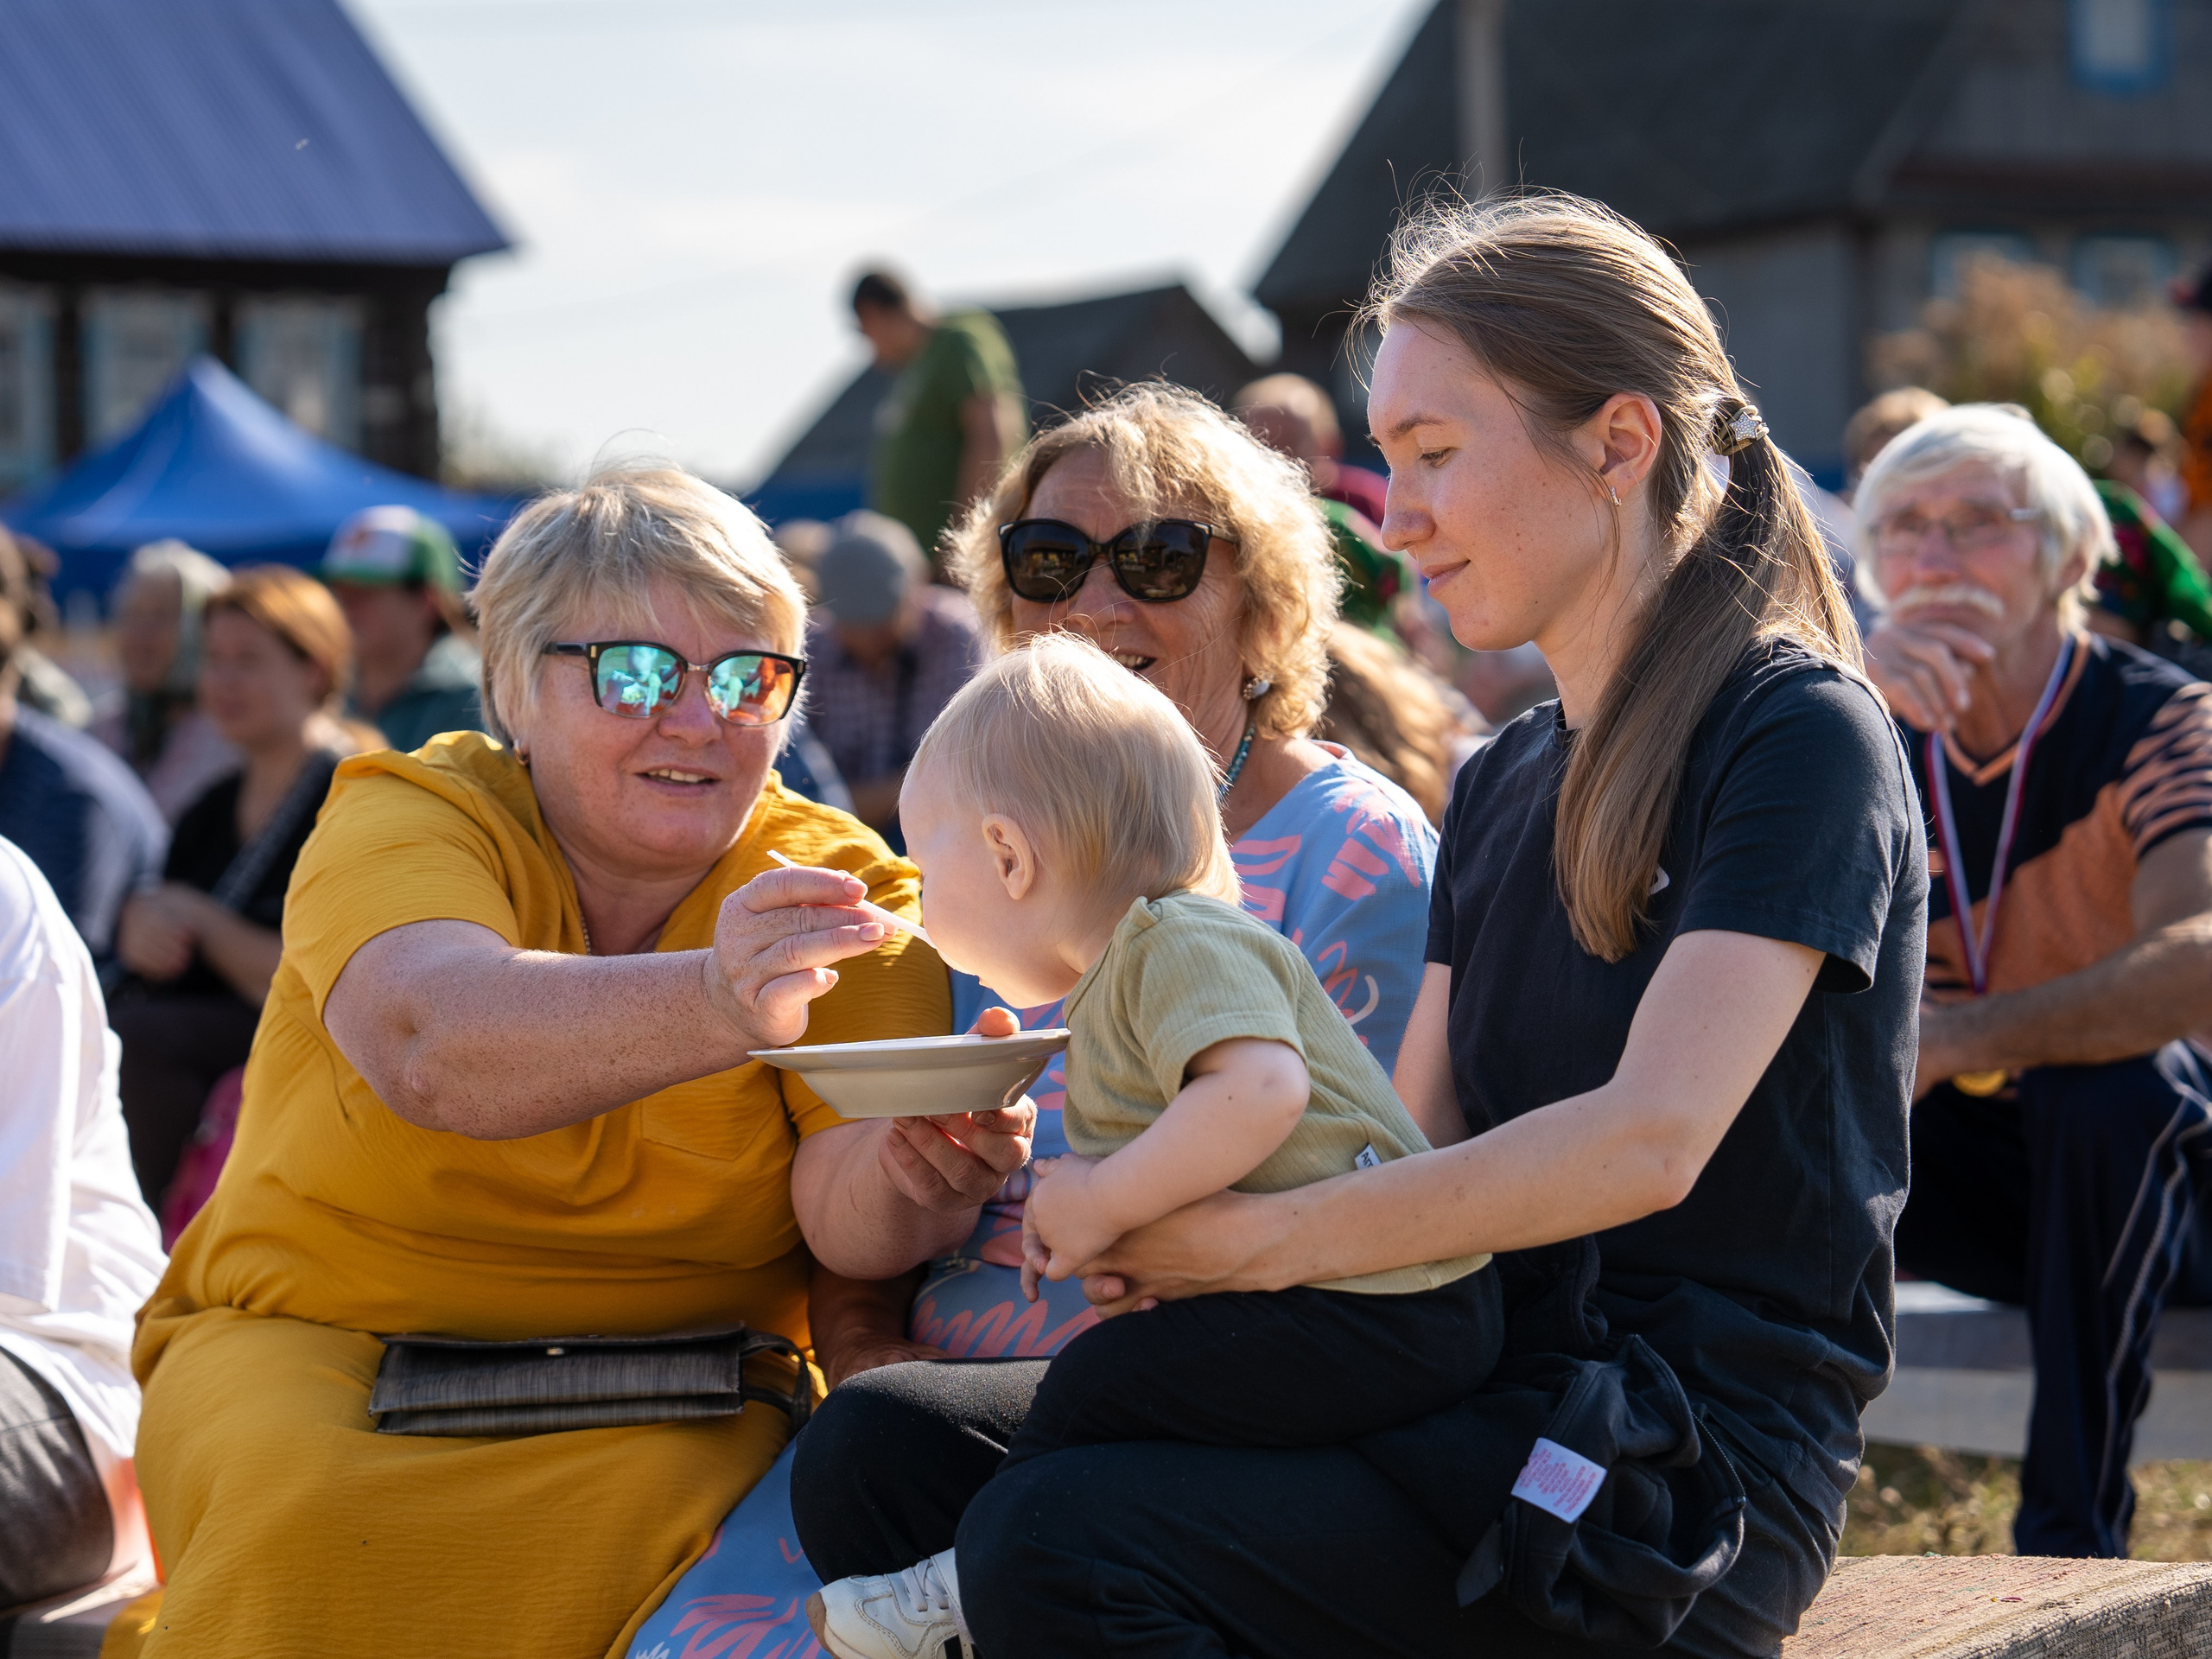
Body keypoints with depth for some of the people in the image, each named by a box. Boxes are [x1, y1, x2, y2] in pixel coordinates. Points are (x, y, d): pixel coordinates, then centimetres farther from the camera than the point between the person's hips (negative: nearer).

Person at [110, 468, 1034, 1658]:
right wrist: (711, 1006, -50)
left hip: (676, 1397, 2)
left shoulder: (842, 888, 0)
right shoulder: (406, 817, -8)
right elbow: (427, 1043, -32)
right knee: (311, 1514, -33)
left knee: (653, 1515, -31)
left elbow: (842, 1209, -14)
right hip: (326, 1345, -1)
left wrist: (916, 1165, -39)